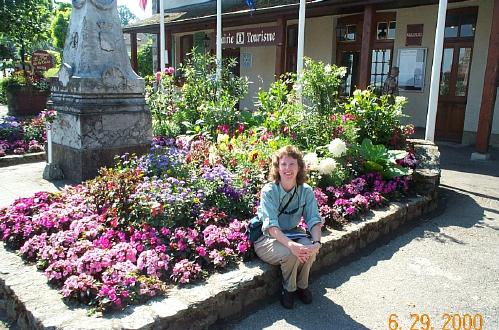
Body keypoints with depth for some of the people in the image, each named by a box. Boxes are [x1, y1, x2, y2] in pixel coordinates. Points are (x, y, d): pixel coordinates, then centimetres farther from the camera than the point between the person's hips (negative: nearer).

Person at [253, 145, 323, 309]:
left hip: (292, 233, 4)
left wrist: (316, 242, -35)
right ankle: (288, 289, -1)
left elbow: (314, 219, -14)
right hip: (267, 238, -4)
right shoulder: (269, 191, -20)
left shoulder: (306, 191, -7)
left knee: (309, 248, -27)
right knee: (290, 253, -32)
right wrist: (290, 244, -46)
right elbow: (271, 225, -30)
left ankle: (302, 285, 2)